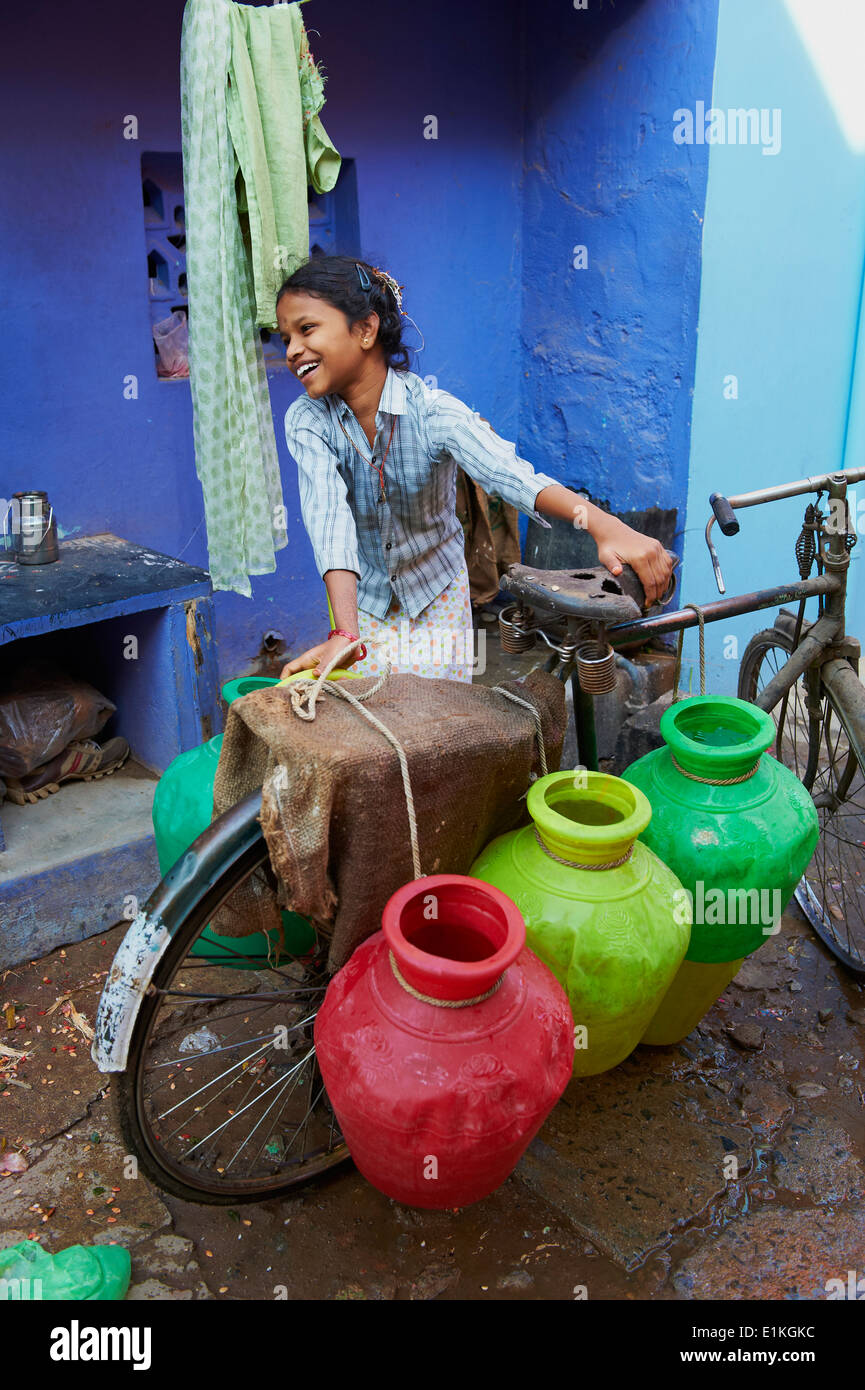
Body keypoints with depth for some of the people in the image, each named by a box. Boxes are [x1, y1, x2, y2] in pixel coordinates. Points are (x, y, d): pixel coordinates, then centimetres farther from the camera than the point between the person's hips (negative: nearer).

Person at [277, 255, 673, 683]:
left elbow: (508, 471, -42)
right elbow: (328, 514, -34)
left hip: (437, 594, -1)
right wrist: (344, 634, -49)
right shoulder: (307, 421, -19)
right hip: (361, 596, 1)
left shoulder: (433, 411, -25)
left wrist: (604, 525, -61)